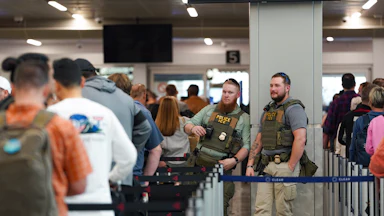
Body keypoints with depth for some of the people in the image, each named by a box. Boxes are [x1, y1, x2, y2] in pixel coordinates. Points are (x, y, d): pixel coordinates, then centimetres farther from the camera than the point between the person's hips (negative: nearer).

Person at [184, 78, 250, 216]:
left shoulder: (243, 118, 6)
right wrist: (193, 128, -10)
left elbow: (247, 145, -2)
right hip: (199, 163, 2)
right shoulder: (209, 110, 14)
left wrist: (234, 160, -17)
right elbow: (187, 126, 14)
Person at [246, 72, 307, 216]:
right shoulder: (268, 110, 19)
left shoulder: (293, 108, -7)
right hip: (266, 166, 7)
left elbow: (300, 139, -18)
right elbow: (258, 140, 21)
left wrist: (290, 168, -18)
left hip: (285, 166, -7)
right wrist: (250, 165, 12)